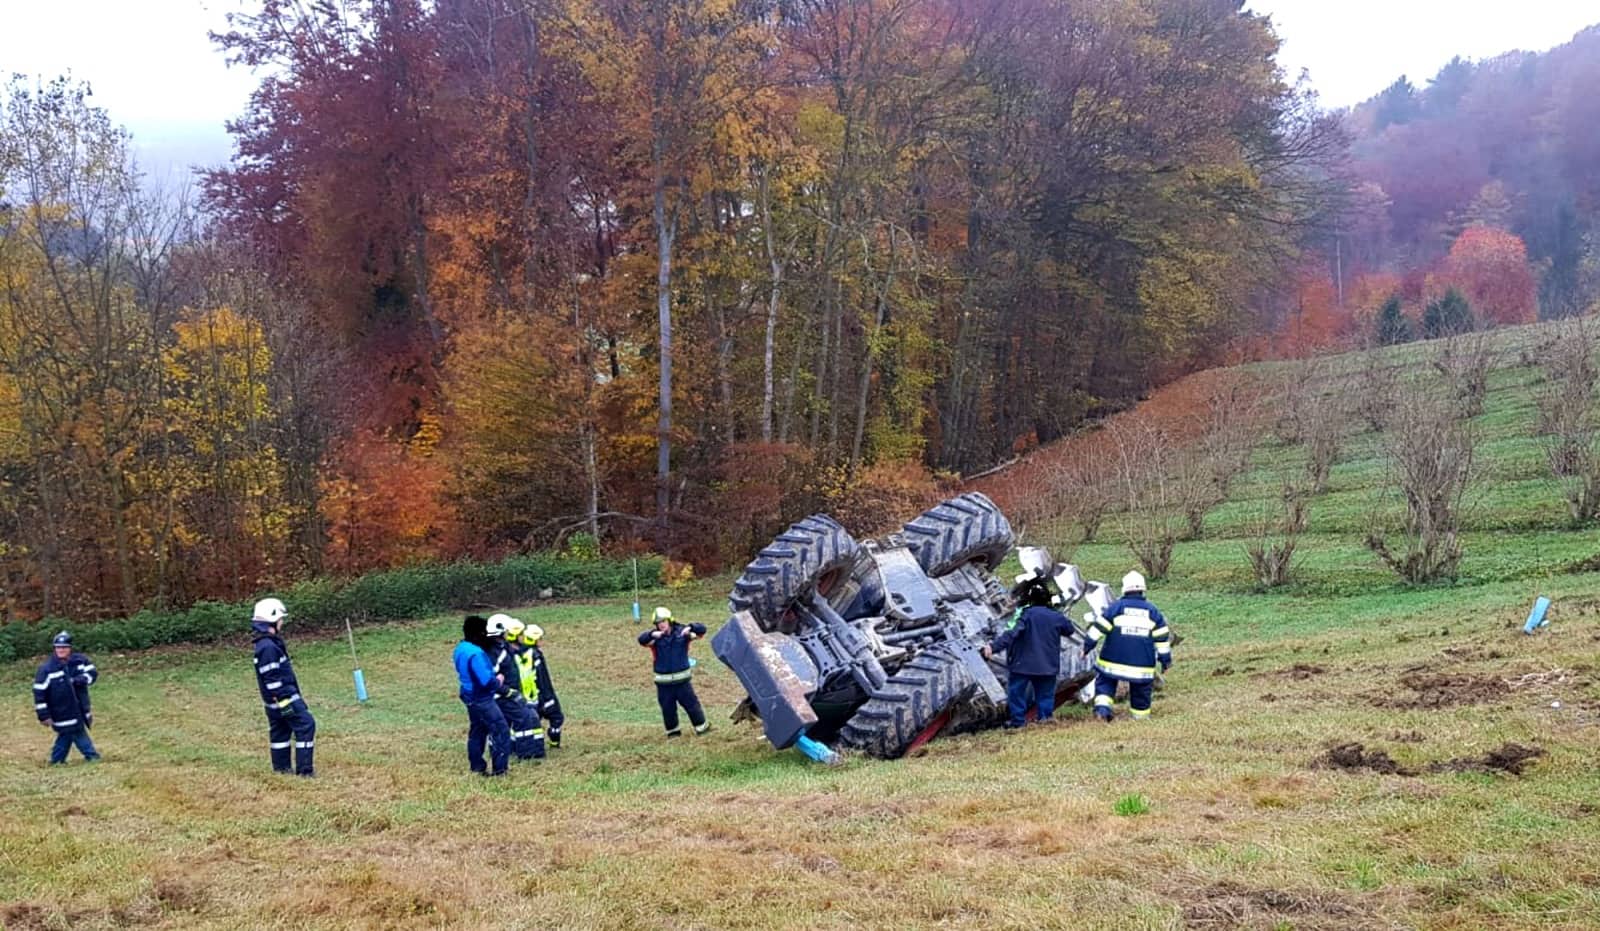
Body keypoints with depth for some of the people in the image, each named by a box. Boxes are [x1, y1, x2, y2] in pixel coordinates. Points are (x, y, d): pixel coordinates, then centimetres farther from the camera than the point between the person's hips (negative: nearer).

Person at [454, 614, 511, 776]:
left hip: (471, 696, 10)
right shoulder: (475, 653, -27)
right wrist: (498, 681, -8)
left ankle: (477, 767, 26)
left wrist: (494, 677, 7)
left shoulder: (460, 649, 4)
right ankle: (499, 769, -4)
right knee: (501, 730, -4)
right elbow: (487, 681, -28)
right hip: (482, 699, -10)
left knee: (477, 731, 19)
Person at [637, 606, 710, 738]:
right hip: (664, 681, 0)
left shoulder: (681, 632, -3)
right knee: (667, 707, 7)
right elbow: (641, 640, -23)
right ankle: (673, 731, 25)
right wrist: (652, 634, -43)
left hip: (682, 678, 0)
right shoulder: (655, 637, -5)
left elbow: (702, 630, -8)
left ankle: (701, 726, 18)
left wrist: (690, 628, -29)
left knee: (691, 703, 5)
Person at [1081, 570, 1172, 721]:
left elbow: (1099, 627, -6)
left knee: (1105, 682, 10)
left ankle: (1102, 707, -11)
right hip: (1142, 664, 2)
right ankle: (1141, 717, 20)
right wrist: (1165, 659, 12)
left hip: (1114, 660, -2)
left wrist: (1087, 646, 0)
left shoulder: (1116, 606, -4)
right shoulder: (1152, 610, 4)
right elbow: (1162, 637, 6)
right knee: (1141, 691, 14)